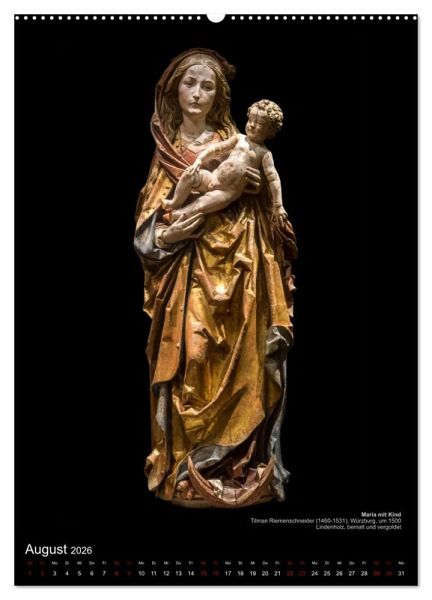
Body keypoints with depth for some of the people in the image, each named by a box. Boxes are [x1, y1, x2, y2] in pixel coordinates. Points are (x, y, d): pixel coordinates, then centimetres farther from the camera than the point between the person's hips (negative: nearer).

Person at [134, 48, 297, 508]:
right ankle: (186, 469, 8)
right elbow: (146, 225, 7)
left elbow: (265, 213, 6)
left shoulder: (236, 143, 8)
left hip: (235, 274, -1)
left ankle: (237, 467, 10)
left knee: (237, 366, -2)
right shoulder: (165, 149, 11)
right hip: (186, 277, 1)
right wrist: (166, 235, -13)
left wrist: (260, 188, -13)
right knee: (188, 365, -4)